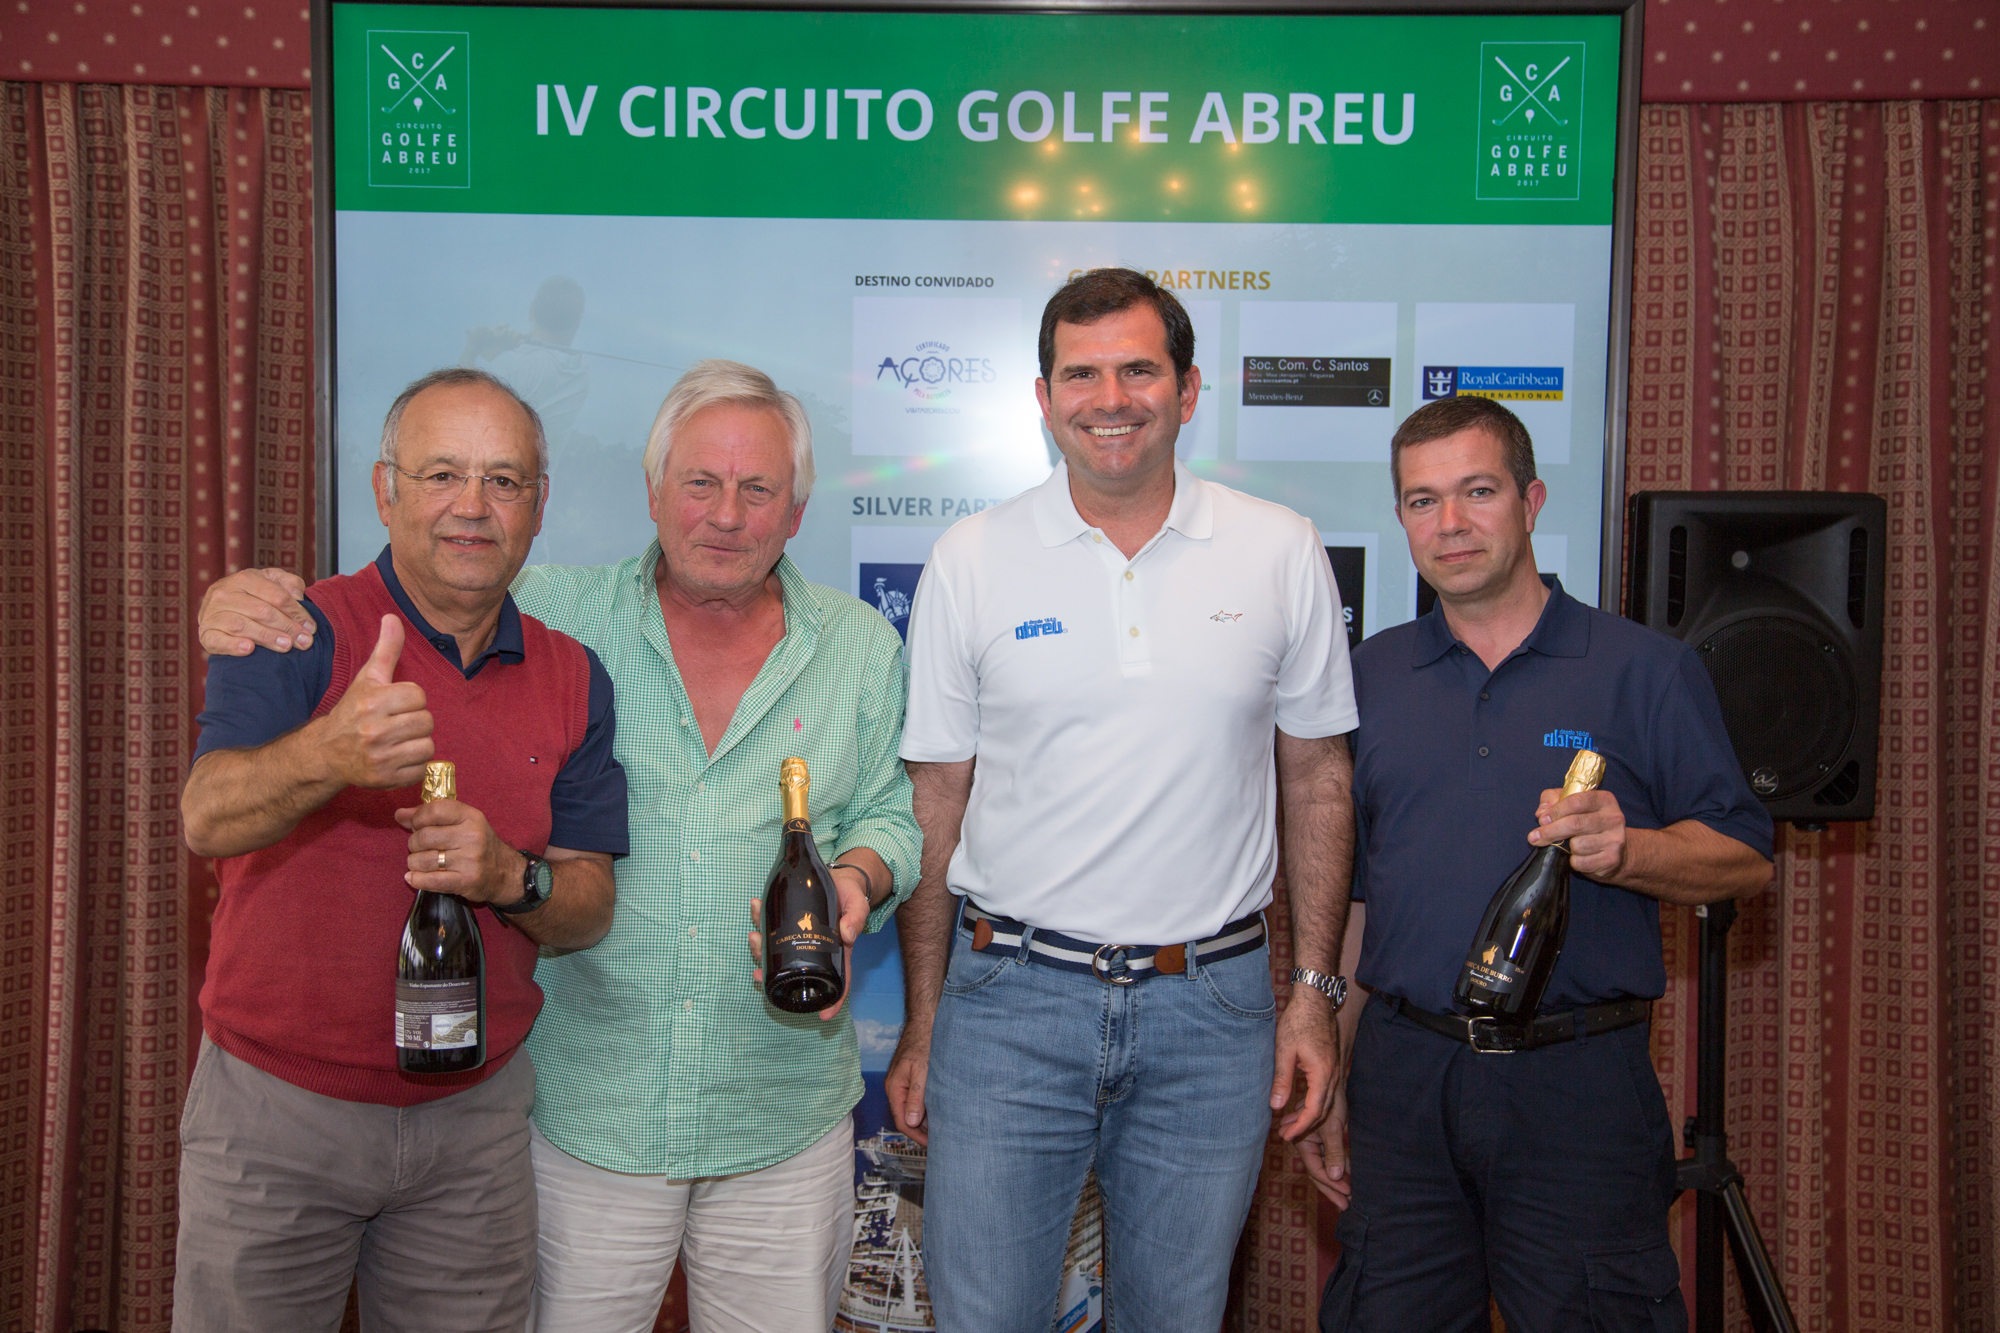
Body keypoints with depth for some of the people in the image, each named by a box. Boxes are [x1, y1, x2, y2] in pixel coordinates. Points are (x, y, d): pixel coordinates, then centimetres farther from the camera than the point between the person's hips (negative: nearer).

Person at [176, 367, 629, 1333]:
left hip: (475, 1112, 3)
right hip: (277, 1106, -3)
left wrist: (511, 879, -21)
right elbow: (207, 818, -25)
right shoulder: (298, 631, -9)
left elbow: (589, 909, 1)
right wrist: (328, 755, -46)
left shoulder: (572, 679, 2)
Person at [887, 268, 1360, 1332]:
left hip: (1211, 1005, 1)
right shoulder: (970, 560, -2)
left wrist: (1314, 990, 3)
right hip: (1010, 1000, 0)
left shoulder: (1282, 553, 0)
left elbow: (1316, 777, 7)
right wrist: (922, 1027, 3)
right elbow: (936, 800, 2)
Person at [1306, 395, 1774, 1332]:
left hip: (1579, 1081, -2)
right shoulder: (1369, 677, 10)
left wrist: (1623, 851, -21)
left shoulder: (1647, 670, 1)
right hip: (1403, 1074, 3)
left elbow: (1745, 860, 0)